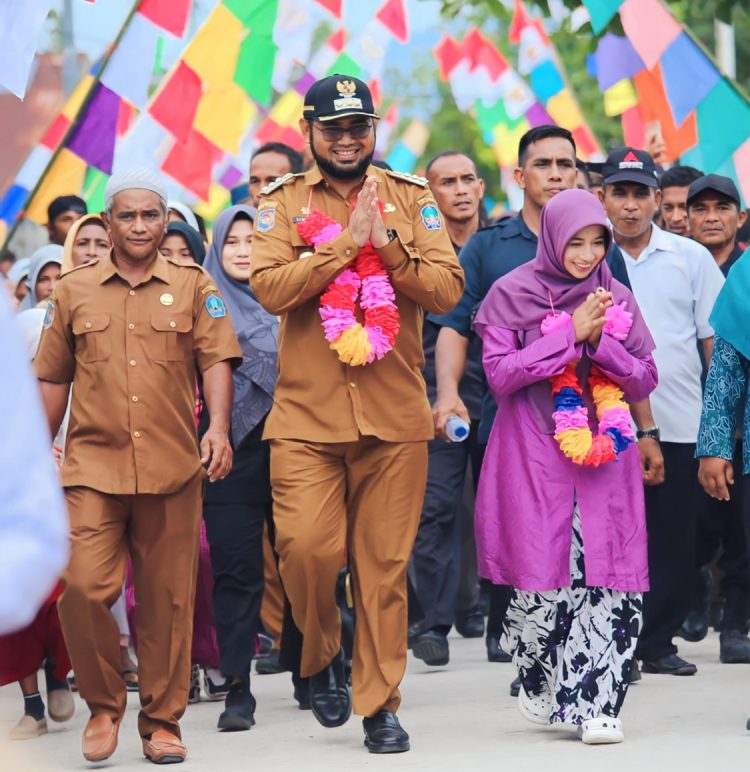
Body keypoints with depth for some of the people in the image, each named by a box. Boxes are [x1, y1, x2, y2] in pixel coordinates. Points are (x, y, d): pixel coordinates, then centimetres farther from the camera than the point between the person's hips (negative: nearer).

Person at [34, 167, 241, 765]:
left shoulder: (194, 287, 8)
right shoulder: (74, 292, 11)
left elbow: (216, 360, -1)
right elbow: (53, 379, 16)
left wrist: (219, 427, -16)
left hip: (172, 468, 0)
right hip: (92, 467, 0)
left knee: (168, 599, 4)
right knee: (83, 587, -14)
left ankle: (162, 721, 16)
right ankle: (104, 705, 6)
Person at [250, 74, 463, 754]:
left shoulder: (411, 200, 8)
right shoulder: (282, 203, 5)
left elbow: (447, 290, -2)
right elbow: (270, 287, -11)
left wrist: (386, 244, -15)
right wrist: (348, 241, -14)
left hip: (394, 418, 1)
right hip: (306, 417, -1)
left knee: (385, 565, 2)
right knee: (306, 547, -12)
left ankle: (380, 705, 13)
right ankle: (323, 654, 18)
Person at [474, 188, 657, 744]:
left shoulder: (616, 298, 10)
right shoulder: (513, 294, 1)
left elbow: (645, 380, 8)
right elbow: (499, 374, -8)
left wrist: (601, 341, -10)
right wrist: (571, 333, -12)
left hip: (604, 457, 2)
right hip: (536, 459, -2)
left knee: (609, 582, -7)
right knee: (543, 580, -4)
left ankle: (598, 704, -1)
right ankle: (539, 683, 21)